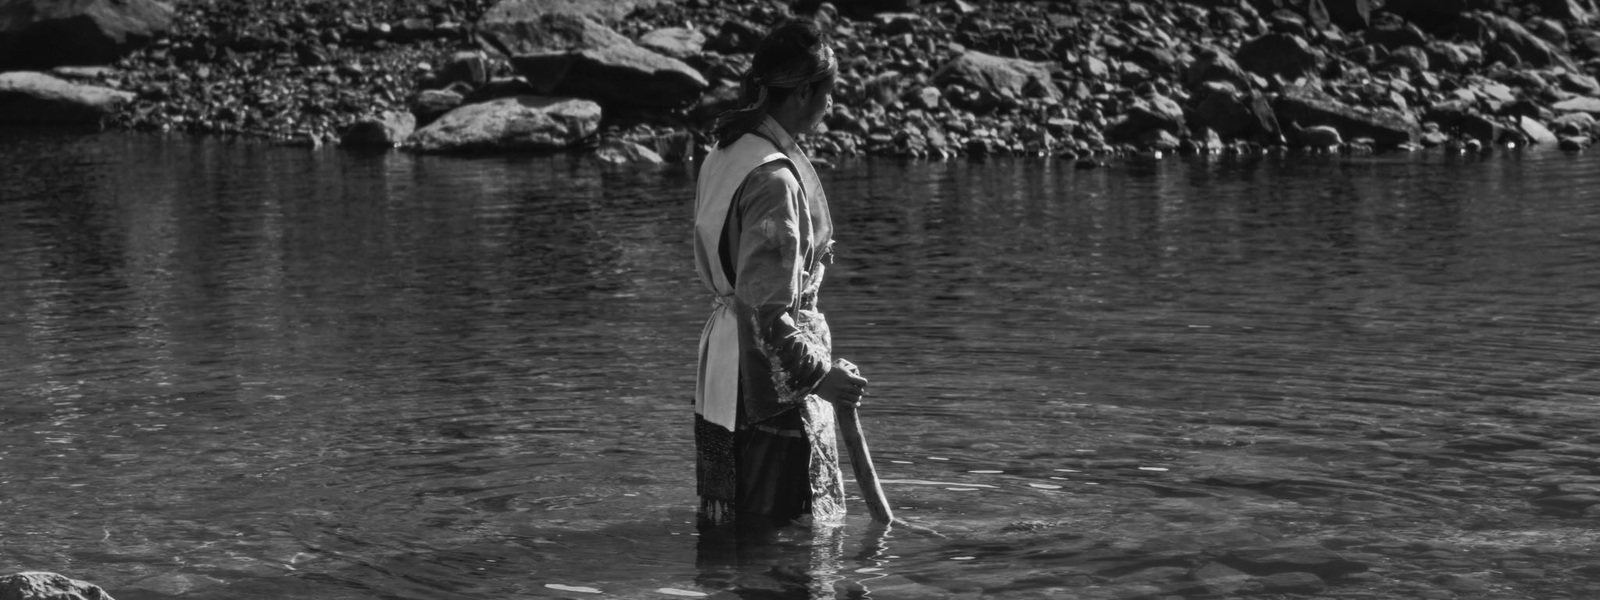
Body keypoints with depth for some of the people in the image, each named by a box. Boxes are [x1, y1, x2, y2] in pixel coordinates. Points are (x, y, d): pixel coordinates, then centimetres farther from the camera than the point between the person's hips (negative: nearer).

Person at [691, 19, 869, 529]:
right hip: (768, 377, -10)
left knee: (732, 522, 17)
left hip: (722, 367, 10)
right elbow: (767, 307, -25)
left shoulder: (726, 153, 7)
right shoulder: (773, 178, -23)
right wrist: (818, 374, -19)